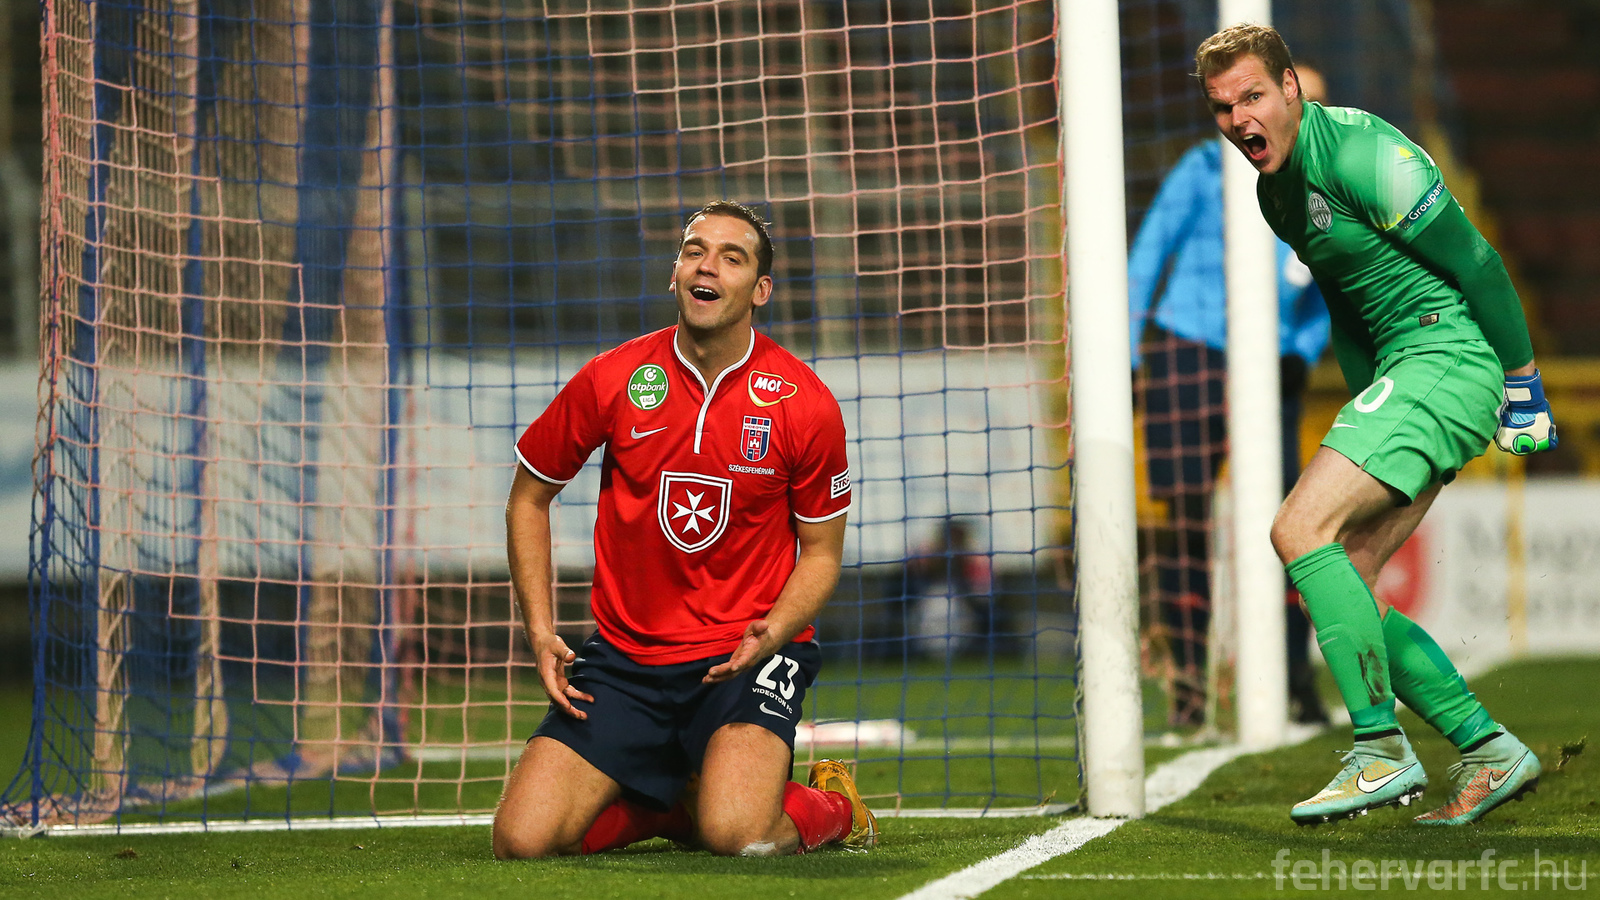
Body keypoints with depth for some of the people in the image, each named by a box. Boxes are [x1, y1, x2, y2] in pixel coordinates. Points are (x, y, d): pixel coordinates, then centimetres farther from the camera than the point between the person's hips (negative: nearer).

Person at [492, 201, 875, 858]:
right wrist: (540, 632, -1)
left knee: (737, 836, -29)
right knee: (523, 841, -13)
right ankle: (675, 801, 15)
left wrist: (771, 633, -17)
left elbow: (821, 553, 4)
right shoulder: (609, 380, -3)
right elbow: (529, 496, 11)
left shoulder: (805, 404, -6)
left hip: (746, 655, -2)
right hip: (625, 652, 3)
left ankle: (830, 806, 8)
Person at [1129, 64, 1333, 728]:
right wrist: (1126, 354, -2)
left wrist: (1302, 356, -2)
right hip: (1186, 353, -2)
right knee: (1184, 523, -3)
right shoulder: (1207, 169, 3)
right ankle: (1186, 682, 4)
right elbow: (1148, 255, 4)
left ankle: (1296, 681, -2)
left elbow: (1321, 305, 18)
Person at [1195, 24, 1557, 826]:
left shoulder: (1359, 153, -15)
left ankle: (1382, 752, -18)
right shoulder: (1277, 186, 14)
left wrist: (1521, 382, -9)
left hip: (1448, 358, -10)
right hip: (1405, 370, 10)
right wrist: (1367, 412, 19)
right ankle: (1490, 752, 8)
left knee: (1300, 531, -20)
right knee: (1337, 587, 4)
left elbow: (1476, 263, -13)